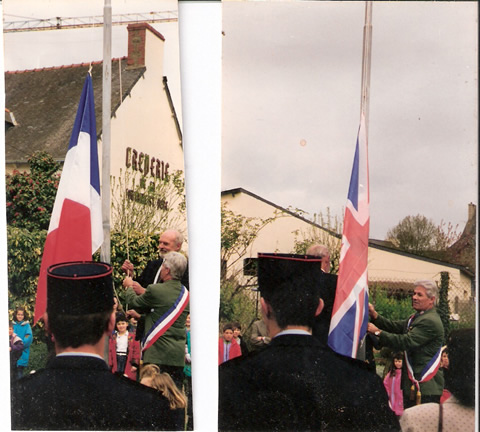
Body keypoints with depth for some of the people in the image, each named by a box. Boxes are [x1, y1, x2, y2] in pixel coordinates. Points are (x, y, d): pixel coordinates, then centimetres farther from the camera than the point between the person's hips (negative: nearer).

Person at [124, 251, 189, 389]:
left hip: (157, 353, -6)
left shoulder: (155, 290, -12)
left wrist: (129, 287, 25)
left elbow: (134, 302, 4)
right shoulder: (185, 294, 8)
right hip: (179, 355, 6)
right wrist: (144, 292, 27)